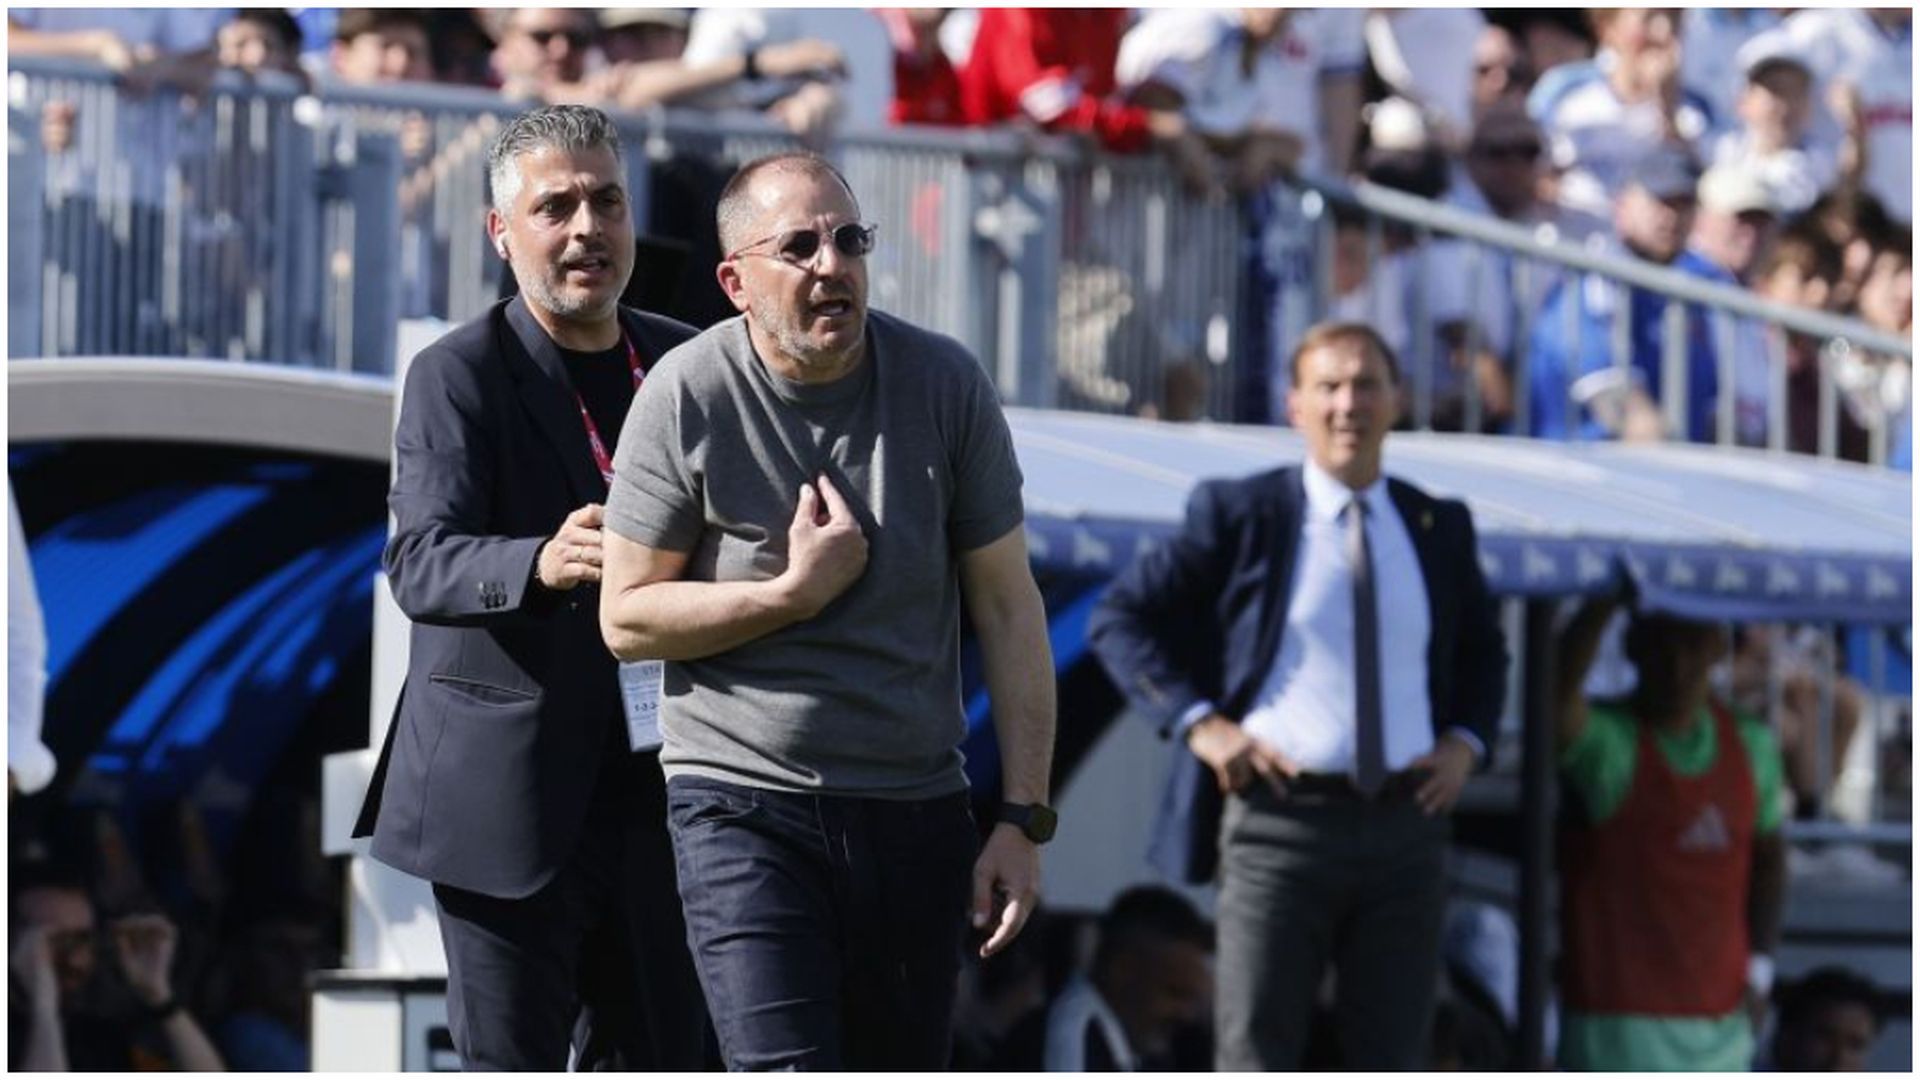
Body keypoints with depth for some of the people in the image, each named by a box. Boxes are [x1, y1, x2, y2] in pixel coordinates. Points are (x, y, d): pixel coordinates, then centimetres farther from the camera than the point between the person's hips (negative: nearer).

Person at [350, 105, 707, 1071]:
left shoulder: (687, 365, 10)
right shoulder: (460, 376, -7)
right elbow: (419, 562, -20)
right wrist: (541, 564, -40)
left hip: (656, 793, 5)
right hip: (507, 801, -5)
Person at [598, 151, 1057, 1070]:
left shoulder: (944, 383, -1)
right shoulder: (687, 398, -7)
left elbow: (1008, 610, 3)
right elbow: (626, 618, -3)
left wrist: (1023, 818, -2)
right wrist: (798, 591, -13)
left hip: (916, 808, 3)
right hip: (745, 807, -3)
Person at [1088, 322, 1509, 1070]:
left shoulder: (1439, 527, 12)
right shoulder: (1240, 515, 1)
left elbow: (1483, 650, 27)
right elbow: (1119, 618, 2)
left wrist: (1466, 742, 8)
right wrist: (1198, 724, -8)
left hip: (1406, 822, 3)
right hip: (1280, 818, -3)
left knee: (1392, 1060, 5)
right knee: (1254, 1055, -6)